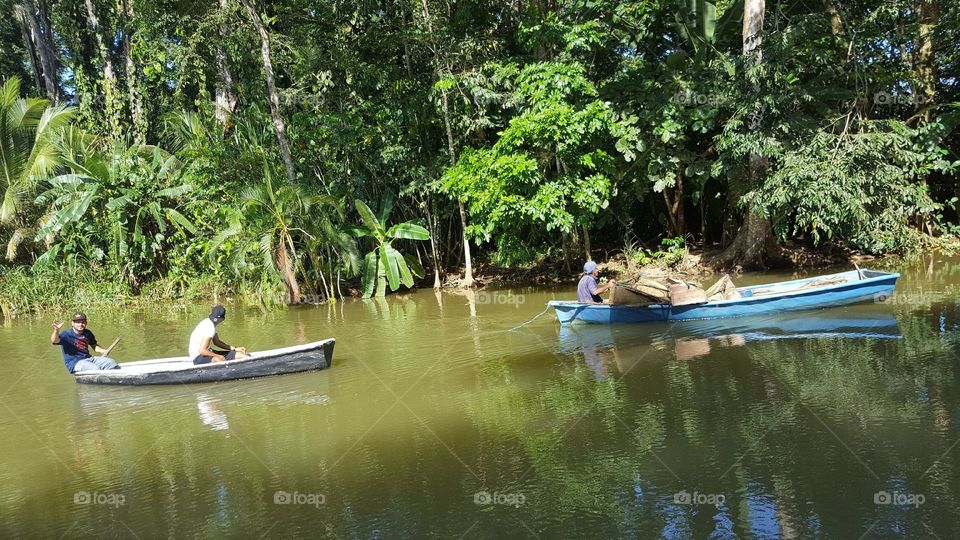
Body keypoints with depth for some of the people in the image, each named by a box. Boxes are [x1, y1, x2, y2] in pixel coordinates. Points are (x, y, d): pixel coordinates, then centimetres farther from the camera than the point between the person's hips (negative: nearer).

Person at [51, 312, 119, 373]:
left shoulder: (88, 333, 11)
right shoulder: (67, 334, -9)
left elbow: (94, 345, 25)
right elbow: (54, 341, -26)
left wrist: (103, 351, 5)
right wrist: (56, 330, -47)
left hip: (89, 359, 7)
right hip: (74, 363, -7)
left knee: (111, 363, -4)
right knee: (95, 368, -31)